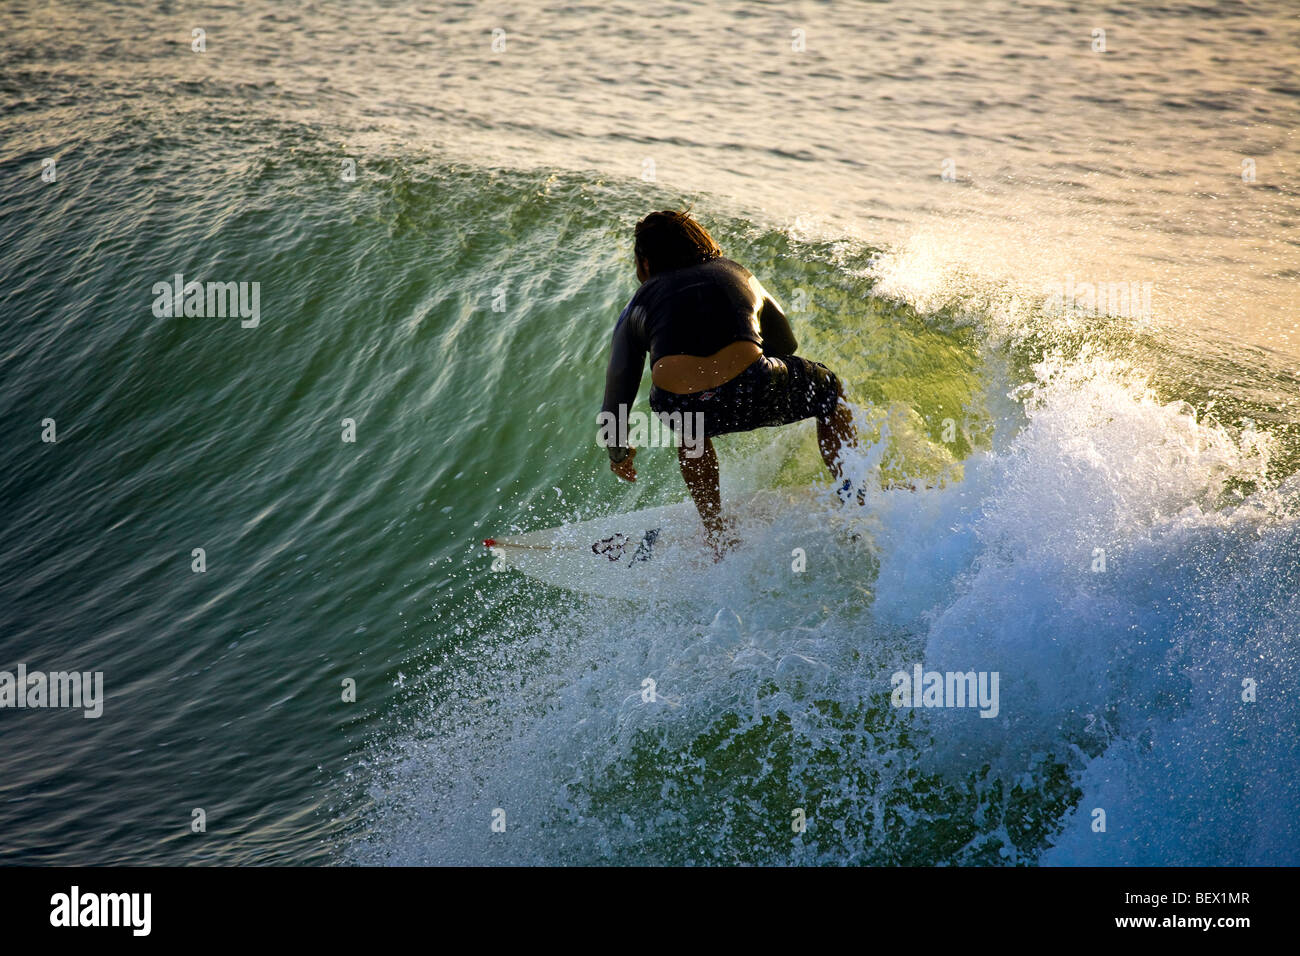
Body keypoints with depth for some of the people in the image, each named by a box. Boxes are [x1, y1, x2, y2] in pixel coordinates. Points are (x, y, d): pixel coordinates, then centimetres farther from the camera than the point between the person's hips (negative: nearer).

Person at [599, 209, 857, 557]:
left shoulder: (637, 307, 28)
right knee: (829, 390, 32)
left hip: (676, 404, 0)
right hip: (750, 387, 0)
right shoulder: (737, 273, 33)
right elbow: (785, 346, 43)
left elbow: (618, 388, 33)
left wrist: (618, 455, 50)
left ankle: (719, 545, 37)